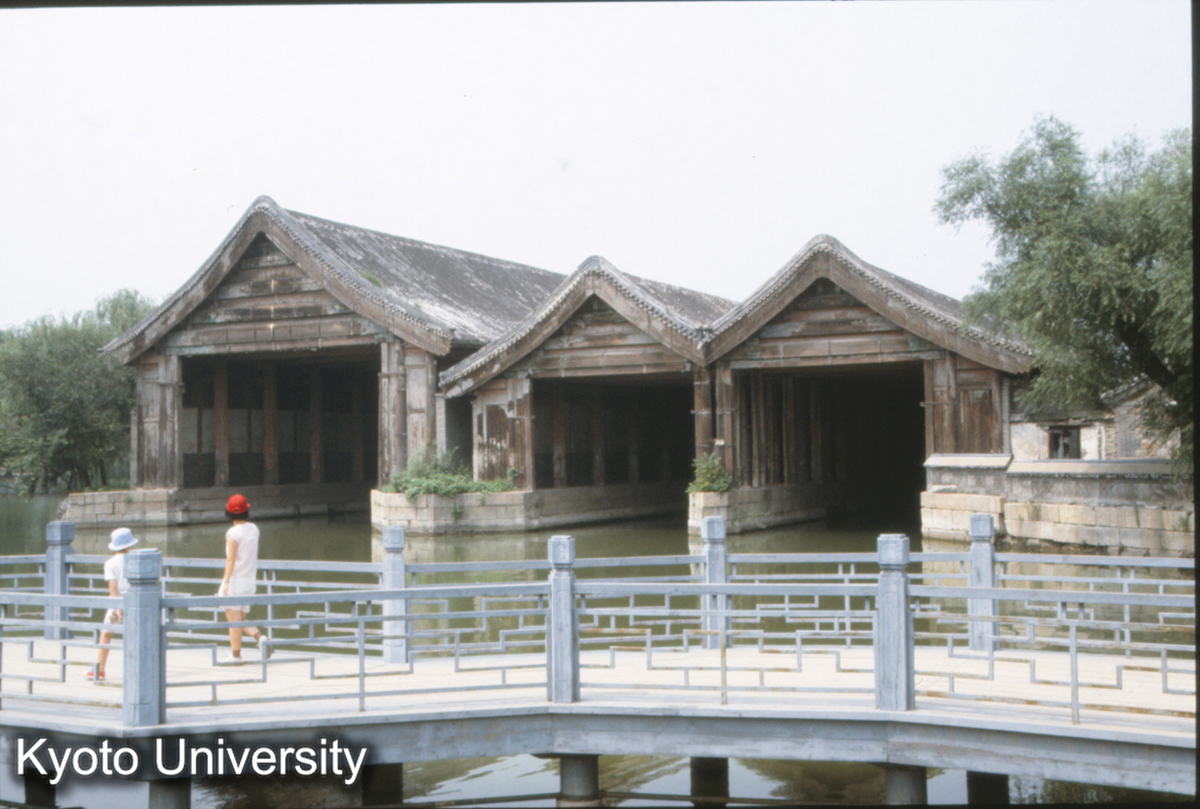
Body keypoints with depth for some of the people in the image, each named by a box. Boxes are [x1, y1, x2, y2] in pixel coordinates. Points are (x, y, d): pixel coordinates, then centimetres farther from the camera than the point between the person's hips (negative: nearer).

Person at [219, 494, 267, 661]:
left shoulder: (233, 533, -12)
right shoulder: (254, 529, 6)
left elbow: (231, 559, -16)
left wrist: (225, 583, -15)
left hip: (235, 580, -7)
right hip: (249, 581, 7)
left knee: (233, 620, 0)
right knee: (240, 620, 15)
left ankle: (236, 656, 3)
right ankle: (259, 637, -9)